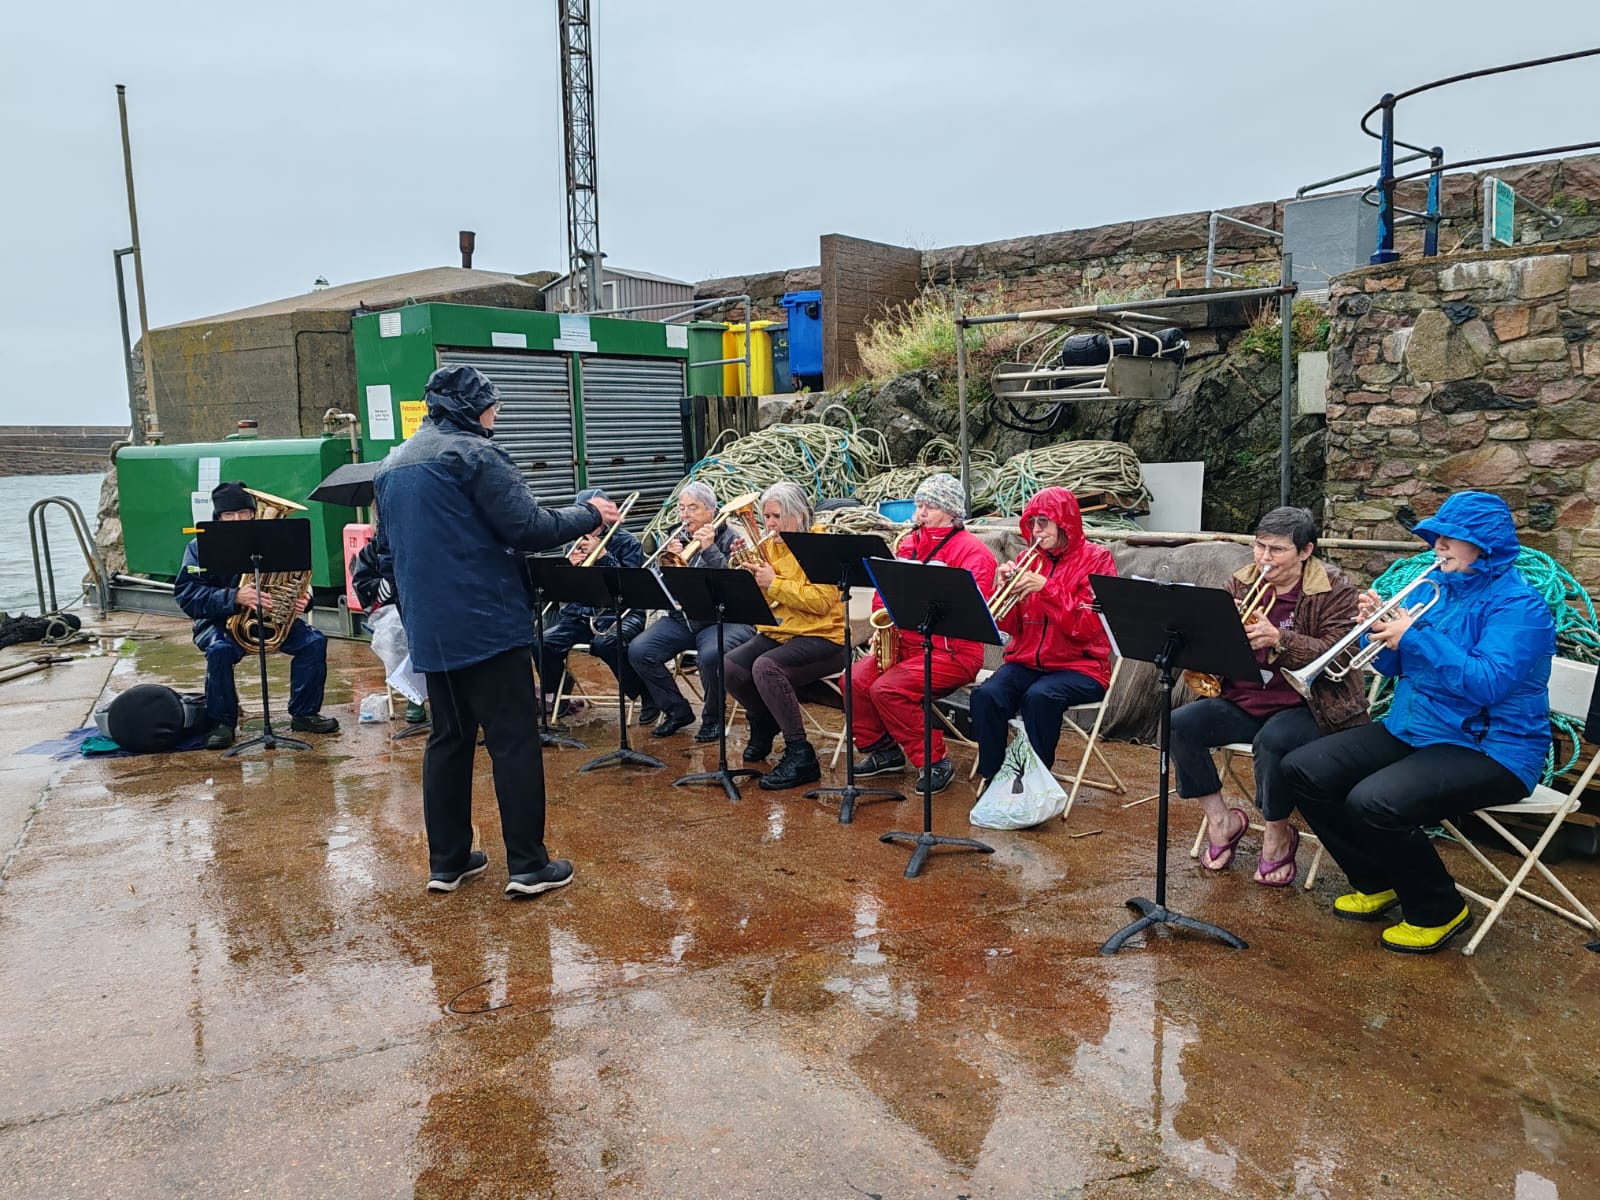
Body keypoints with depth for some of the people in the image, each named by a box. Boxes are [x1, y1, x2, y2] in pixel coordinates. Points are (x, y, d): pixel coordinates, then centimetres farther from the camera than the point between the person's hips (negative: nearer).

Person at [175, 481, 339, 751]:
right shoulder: (200, 548, -5)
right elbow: (186, 595, -17)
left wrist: (301, 602, -16)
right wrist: (234, 598, -34)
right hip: (220, 622, -3)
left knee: (314, 642, -19)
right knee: (219, 650, -35)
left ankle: (304, 713, -5)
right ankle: (222, 723, -16)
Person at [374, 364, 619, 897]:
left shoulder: (393, 464, 15)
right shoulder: (473, 453, -11)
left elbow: (389, 552, 21)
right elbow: (528, 527, -15)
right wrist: (590, 513, -2)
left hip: (430, 629, 8)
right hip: (487, 623, -8)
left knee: (449, 738, 15)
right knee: (514, 741, -2)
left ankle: (447, 861, 20)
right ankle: (528, 866, 2)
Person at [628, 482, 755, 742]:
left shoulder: (730, 539, -2)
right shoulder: (677, 540, 12)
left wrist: (709, 549, -20)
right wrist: (668, 561, -11)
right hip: (682, 620, 5)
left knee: (710, 656, -35)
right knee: (638, 651, -15)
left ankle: (713, 718, -6)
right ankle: (677, 711, 4)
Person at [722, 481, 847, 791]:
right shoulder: (767, 546, 11)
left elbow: (821, 602, -20)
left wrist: (774, 583, -22)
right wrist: (745, 567, -6)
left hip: (821, 637, -7)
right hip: (776, 633, 7)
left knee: (766, 666, -32)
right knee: (729, 668, -17)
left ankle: (800, 756, -23)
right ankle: (763, 720, 15)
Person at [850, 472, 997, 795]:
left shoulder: (971, 550, -8)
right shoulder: (909, 543, 15)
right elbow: (884, 590, 20)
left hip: (953, 651, -7)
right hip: (905, 645, 7)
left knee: (887, 689, -26)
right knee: (855, 679, -14)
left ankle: (934, 763, -10)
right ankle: (884, 751, 6)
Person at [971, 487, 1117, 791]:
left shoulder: (1097, 559, -2)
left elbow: (1086, 626, -13)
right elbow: (1008, 626, 8)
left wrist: (1046, 589, -21)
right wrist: (1003, 587, -10)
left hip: (1079, 666, -4)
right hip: (1027, 661, 4)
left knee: (1039, 697, -35)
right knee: (986, 695, -27)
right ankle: (992, 778, -14)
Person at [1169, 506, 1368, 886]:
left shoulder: (1334, 590, -5)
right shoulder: (1241, 582, 8)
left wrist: (1279, 639, -31)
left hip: (1305, 706, -5)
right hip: (1244, 701, 5)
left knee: (1272, 741, -36)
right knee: (1180, 724, -18)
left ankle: (1278, 834, -6)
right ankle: (1221, 820, 0)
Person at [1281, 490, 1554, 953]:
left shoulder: (1518, 605, -13)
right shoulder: (1433, 588, 11)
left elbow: (1488, 683, -28)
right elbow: (1391, 666, 15)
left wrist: (1414, 637, -26)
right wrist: (1378, 626, -5)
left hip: (1489, 750, -8)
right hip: (1410, 731, 9)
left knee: (1373, 802, -32)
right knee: (1302, 771, -4)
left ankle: (1438, 910, -3)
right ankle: (1378, 883, 13)